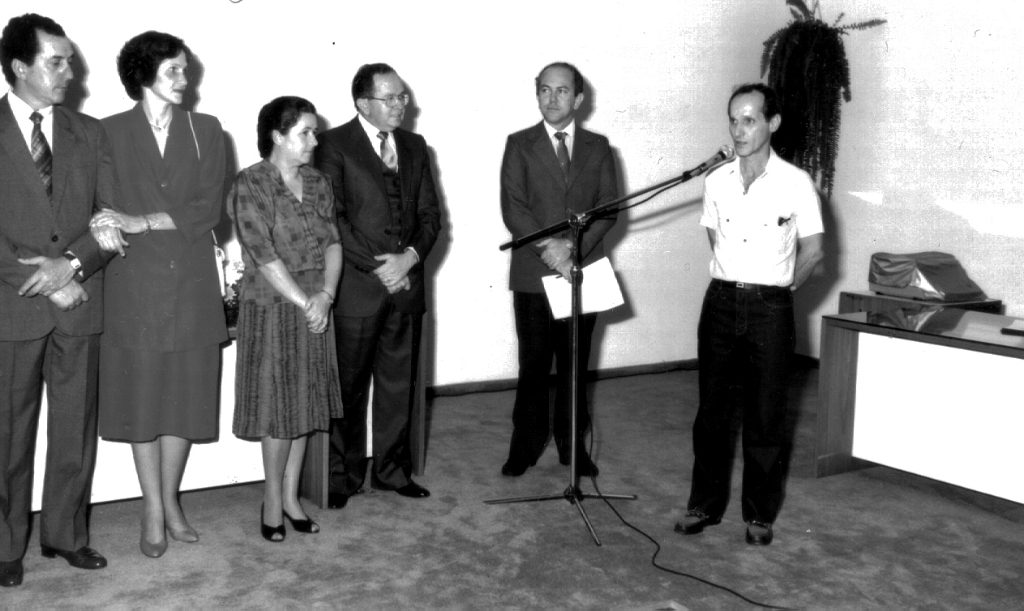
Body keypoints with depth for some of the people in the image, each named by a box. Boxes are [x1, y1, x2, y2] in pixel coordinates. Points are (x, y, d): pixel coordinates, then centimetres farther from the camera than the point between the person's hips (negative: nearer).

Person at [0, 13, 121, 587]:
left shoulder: (90, 132, 10)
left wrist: (71, 264, -11)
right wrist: (47, 280, -11)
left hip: (80, 304, 3)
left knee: (76, 429, 9)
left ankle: (66, 533, 23)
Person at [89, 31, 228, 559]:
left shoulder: (205, 130, 6)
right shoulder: (110, 132, 3)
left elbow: (209, 208, -6)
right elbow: (99, 210, 2)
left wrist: (141, 222, -15)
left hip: (192, 284, 1)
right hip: (133, 286, -1)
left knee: (184, 398, 7)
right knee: (141, 399, 3)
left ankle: (171, 502, 23)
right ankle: (153, 512, 16)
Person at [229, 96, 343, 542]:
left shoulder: (317, 183, 8)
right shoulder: (250, 185, -11)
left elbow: (332, 242, 2)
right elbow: (264, 257, -16)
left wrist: (325, 295, -13)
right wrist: (304, 303, -15)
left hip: (314, 308, 6)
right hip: (271, 310, -6)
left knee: (305, 402, 11)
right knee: (278, 405, 1)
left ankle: (291, 497, 24)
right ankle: (272, 500, 18)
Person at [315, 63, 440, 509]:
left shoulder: (414, 146, 13)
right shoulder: (335, 146, -3)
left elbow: (430, 213, 11)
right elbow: (332, 217, -11)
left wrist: (410, 256, -7)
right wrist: (376, 266, -14)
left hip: (407, 283, 5)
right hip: (357, 285, -5)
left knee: (399, 383, 11)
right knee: (349, 385, 3)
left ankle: (392, 469, 24)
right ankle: (343, 476, 16)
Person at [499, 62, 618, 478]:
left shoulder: (598, 147, 9)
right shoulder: (520, 144, 4)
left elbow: (609, 206, 1)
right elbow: (512, 208, -6)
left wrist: (574, 247, -14)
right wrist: (548, 247, -18)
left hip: (584, 271, 2)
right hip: (533, 274, -1)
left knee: (575, 363, 9)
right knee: (533, 363, 4)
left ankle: (573, 445, 21)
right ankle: (526, 445, 17)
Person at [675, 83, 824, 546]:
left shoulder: (795, 183, -7)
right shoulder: (716, 181, 4)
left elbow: (812, 251, 0)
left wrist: (778, 289, 7)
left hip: (769, 308, -3)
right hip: (720, 301, 3)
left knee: (765, 416, 4)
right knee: (711, 409, 8)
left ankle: (760, 515, 17)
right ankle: (704, 505, 21)